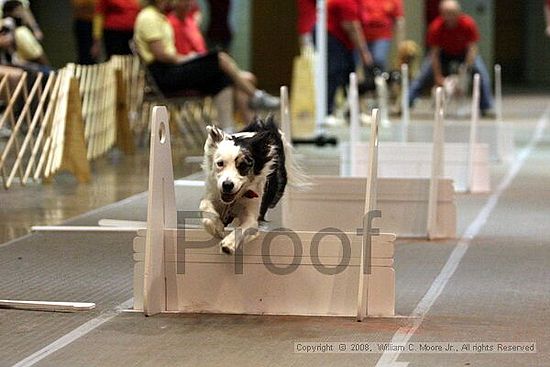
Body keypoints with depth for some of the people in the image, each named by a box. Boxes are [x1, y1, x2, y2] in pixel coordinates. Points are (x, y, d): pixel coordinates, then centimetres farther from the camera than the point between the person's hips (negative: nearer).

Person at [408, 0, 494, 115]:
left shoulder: (468, 24, -31)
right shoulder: (436, 27, -30)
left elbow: (472, 49, -27)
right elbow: (434, 54, -25)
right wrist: (438, 76, -28)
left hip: (464, 52, 0)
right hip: (443, 53, 0)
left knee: (481, 73, -21)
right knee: (423, 74, -14)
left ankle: (486, 108, -12)